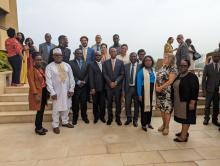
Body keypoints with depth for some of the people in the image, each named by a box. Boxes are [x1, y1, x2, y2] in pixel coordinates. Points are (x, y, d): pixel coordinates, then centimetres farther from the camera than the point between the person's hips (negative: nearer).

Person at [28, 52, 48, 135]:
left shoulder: (42, 69, 12)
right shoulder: (31, 70, -12)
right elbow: (31, 83, -16)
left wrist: (47, 91, 10)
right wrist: (35, 94, -21)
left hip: (44, 92, 7)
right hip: (37, 93, -7)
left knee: (42, 111, 14)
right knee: (39, 111, 0)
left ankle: (40, 126, 28)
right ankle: (38, 128, 17)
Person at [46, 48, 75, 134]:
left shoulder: (67, 65, 5)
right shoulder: (49, 67, -6)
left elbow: (71, 78, 4)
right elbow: (48, 81, -10)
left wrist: (71, 89, -2)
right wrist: (52, 92, -15)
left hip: (66, 91, 4)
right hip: (56, 91, -4)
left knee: (66, 107, 15)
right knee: (56, 108, 5)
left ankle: (65, 122, 34)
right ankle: (55, 125, 20)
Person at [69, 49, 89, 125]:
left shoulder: (85, 63, 11)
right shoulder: (71, 63, 0)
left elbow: (87, 74, 5)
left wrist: (84, 81, -9)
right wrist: (78, 82, -14)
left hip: (84, 86, 3)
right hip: (75, 86, -2)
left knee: (84, 102, 7)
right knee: (75, 103, 5)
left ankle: (84, 116, 23)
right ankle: (75, 118, 20)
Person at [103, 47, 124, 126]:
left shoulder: (120, 62, 5)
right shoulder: (106, 62, 7)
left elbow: (122, 74, -1)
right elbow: (105, 74, 0)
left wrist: (116, 82, -12)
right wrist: (110, 82, -11)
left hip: (118, 85, 0)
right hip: (109, 86, 1)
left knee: (118, 102, 5)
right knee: (109, 102, 7)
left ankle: (118, 118, 18)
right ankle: (110, 118, 19)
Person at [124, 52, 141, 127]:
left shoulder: (140, 66, -2)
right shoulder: (126, 66, 5)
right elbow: (124, 77, 5)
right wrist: (124, 88, 1)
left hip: (137, 88, -2)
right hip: (128, 88, 2)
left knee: (136, 104, 9)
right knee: (127, 104, 6)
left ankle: (135, 120, 26)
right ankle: (129, 118, 27)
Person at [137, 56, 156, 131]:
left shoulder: (153, 71, 6)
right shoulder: (141, 71, -10)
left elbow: (155, 82, 9)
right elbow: (139, 83, -12)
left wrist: (155, 92, 5)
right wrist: (139, 94, -15)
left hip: (152, 92, 5)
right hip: (144, 91, -5)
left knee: (150, 107, 15)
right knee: (144, 108, 5)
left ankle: (149, 122, 32)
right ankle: (144, 124, 19)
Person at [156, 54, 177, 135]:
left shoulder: (172, 69, -8)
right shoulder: (162, 67, 12)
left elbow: (170, 81, -17)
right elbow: (157, 78, 10)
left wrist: (161, 87, -17)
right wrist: (157, 87, -6)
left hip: (167, 92, -6)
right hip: (159, 92, 7)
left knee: (167, 109, 0)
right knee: (162, 108, 14)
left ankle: (167, 127, 15)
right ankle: (164, 124, 31)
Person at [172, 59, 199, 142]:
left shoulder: (192, 77, -13)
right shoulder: (178, 76, 9)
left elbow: (195, 91, -17)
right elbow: (173, 88, 14)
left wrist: (192, 102, -20)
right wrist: (173, 100, 14)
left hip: (187, 102, -7)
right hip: (178, 102, 7)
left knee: (186, 117, 1)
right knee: (182, 117, 17)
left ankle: (183, 136, 8)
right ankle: (184, 132, 32)